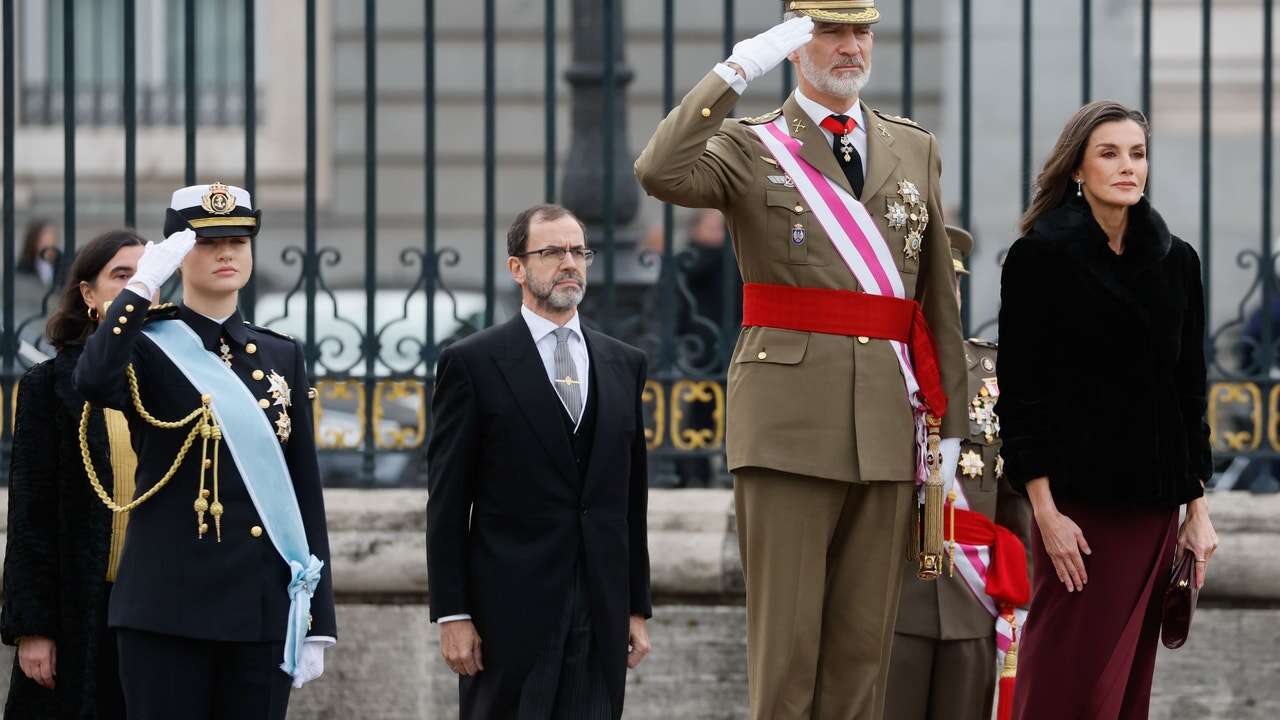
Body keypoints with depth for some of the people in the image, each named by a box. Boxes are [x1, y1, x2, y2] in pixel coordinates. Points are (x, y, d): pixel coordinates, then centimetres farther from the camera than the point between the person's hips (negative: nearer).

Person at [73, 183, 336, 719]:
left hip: (265, 611, 4)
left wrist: (317, 623, 6)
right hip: (168, 607, -4)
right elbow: (93, 381, -26)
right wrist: (143, 283, -18)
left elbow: (306, 492, 11)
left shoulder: (283, 357, 12)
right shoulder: (149, 348, 0)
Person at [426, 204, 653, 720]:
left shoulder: (623, 365, 14)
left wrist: (638, 607, 11)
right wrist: (451, 615, -8)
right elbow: (447, 503, -2)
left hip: (600, 612, 4)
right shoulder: (473, 363, 0)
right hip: (510, 613, -4)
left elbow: (632, 499, 16)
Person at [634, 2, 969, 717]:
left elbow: (940, 295, 16)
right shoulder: (751, 146, 5)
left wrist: (949, 423, 13)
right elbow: (661, 174, -17)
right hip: (790, 415, -4)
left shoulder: (917, 149, 16)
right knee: (786, 638, -4)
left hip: (890, 422, 4)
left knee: (864, 645, 5)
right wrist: (736, 71, -17)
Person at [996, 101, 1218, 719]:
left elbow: (1190, 392, 14)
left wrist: (1197, 509, 9)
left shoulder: (1176, 263, 11)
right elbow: (1019, 394, -6)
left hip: (1155, 504, 5)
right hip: (1078, 498, -5)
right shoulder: (1039, 258, -3)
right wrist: (1045, 511, -13)